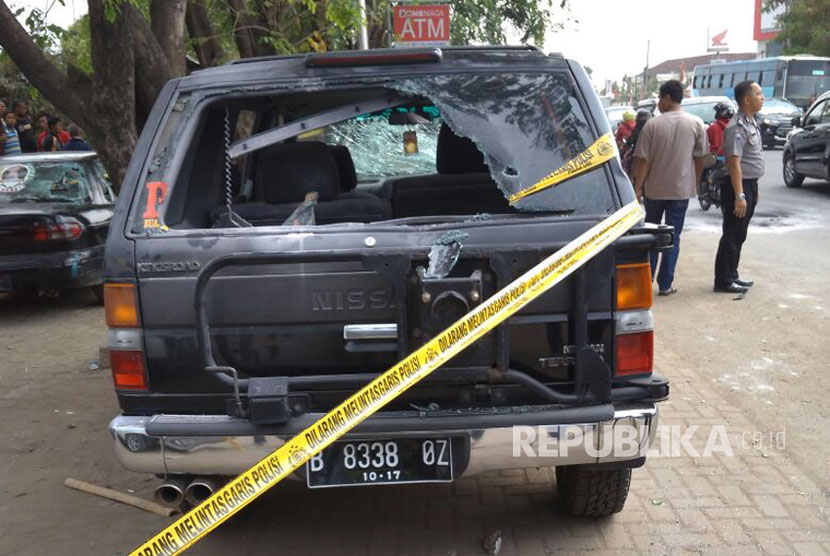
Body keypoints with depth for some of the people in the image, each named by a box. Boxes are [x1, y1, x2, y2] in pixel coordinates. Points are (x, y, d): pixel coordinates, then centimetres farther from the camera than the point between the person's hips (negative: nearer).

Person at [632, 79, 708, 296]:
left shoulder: (652, 124, -8)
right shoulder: (696, 124, -3)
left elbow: (642, 160, -9)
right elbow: (699, 158, 2)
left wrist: (638, 187, -3)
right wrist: (696, 184, 14)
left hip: (654, 189, -1)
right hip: (681, 189, 1)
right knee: (673, 237, 6)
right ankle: (665, 284, 6)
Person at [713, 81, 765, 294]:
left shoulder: (752, 123, 13)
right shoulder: (738, 128, -18)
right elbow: (734, 163, -22)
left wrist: (754, 189, 19)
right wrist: (739, 196, -25)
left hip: (750, 184, 10)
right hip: (739, 186, -10)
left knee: (739, 235, 15)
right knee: (732, 235, -4)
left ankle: (731, 275, 24)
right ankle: (723, 281, 2)